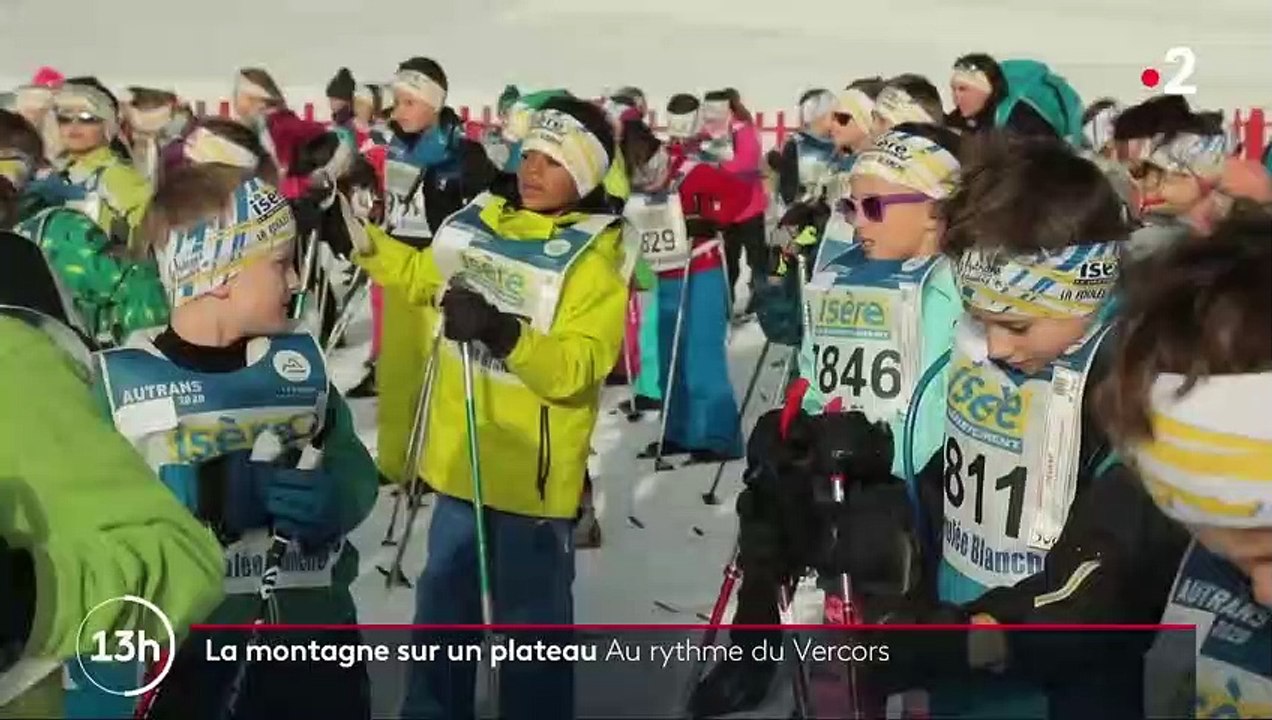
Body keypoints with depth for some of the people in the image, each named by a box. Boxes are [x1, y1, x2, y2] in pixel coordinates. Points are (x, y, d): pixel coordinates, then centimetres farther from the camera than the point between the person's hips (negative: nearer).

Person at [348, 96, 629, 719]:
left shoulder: (595, 256, -14)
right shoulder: (481, 219, 2)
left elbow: (575, 369, -24)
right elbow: (423, 276, 20)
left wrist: (503, 334, -38)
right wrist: (359, 240, 7)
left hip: (534, 469, -6)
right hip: (462, 457, 6)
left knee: (531, 622, 8)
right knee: (443, 602, 23)